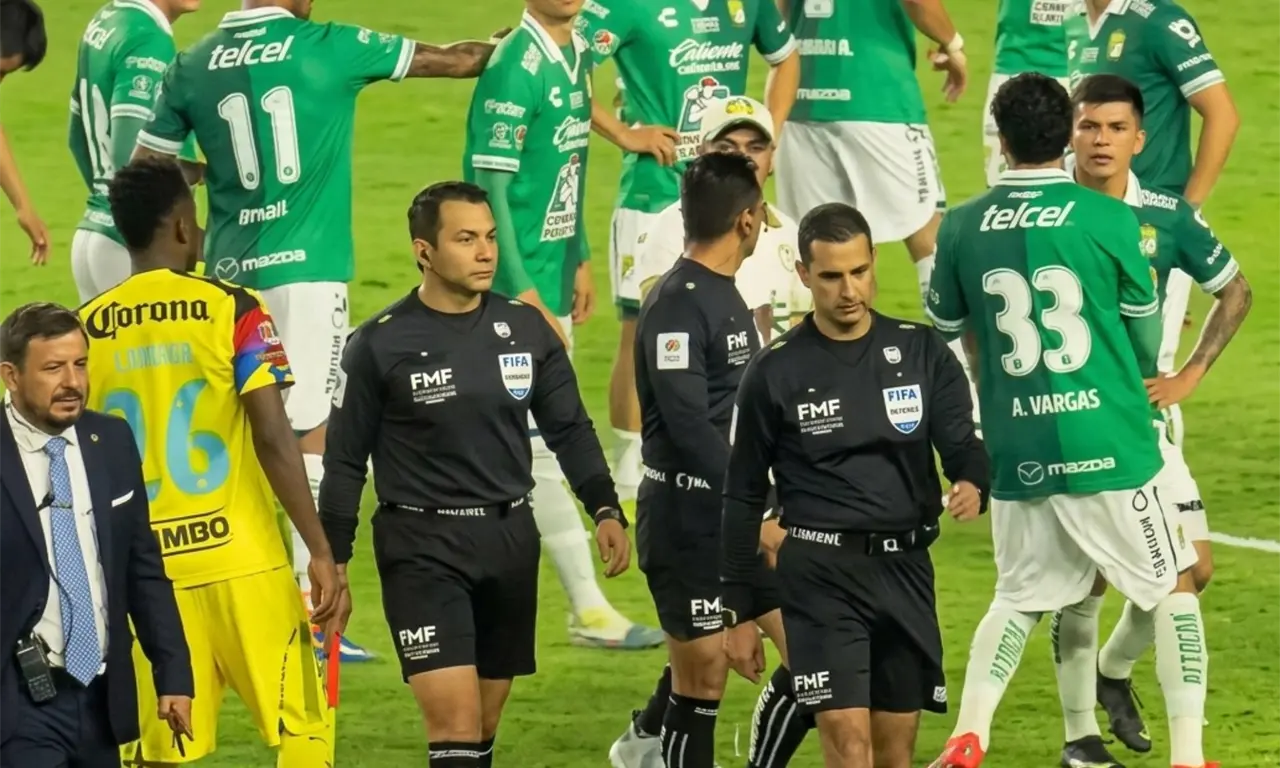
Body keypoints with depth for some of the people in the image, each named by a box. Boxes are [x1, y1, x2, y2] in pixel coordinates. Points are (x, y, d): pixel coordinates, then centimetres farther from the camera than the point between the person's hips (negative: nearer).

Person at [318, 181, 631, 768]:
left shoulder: (525, 328, 4)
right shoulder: (380, 344, -6)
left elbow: (569, 429, 13)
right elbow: (345, 460, 0)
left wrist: (604, 509, 0)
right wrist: (333, 563, -1)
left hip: (510, 539, 4)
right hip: (421, 545, -4)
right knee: (455, 720, -14)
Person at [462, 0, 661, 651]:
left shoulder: (577, 54, 8)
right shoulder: (515, 69, -18)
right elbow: (490, 186, -19)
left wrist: (579, 260, 20)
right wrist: (522, 293, -20)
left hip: (554, 270, 9)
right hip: (519, 284, -9)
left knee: (514, 443, 13)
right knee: (543, 447, -4)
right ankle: (588, 609, -2)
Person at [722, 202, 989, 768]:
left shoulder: (921, 353, 4)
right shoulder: (776, 373, -1)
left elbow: (961, 444, -1)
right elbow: (743, 498, 5)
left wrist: (971, 485, -27)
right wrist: (737, 613, 4)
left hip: (906, 569, 3)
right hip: (822, 573, -3)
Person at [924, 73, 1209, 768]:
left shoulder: (962, 228, -1)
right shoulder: (1107, 220, -9)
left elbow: (948, 330, 14)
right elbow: (1145, 337, 5)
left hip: (1015, 452, 3)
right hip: (1109, 448, -3)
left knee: (1019, 597, 20)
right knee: (1174, 586, 11)